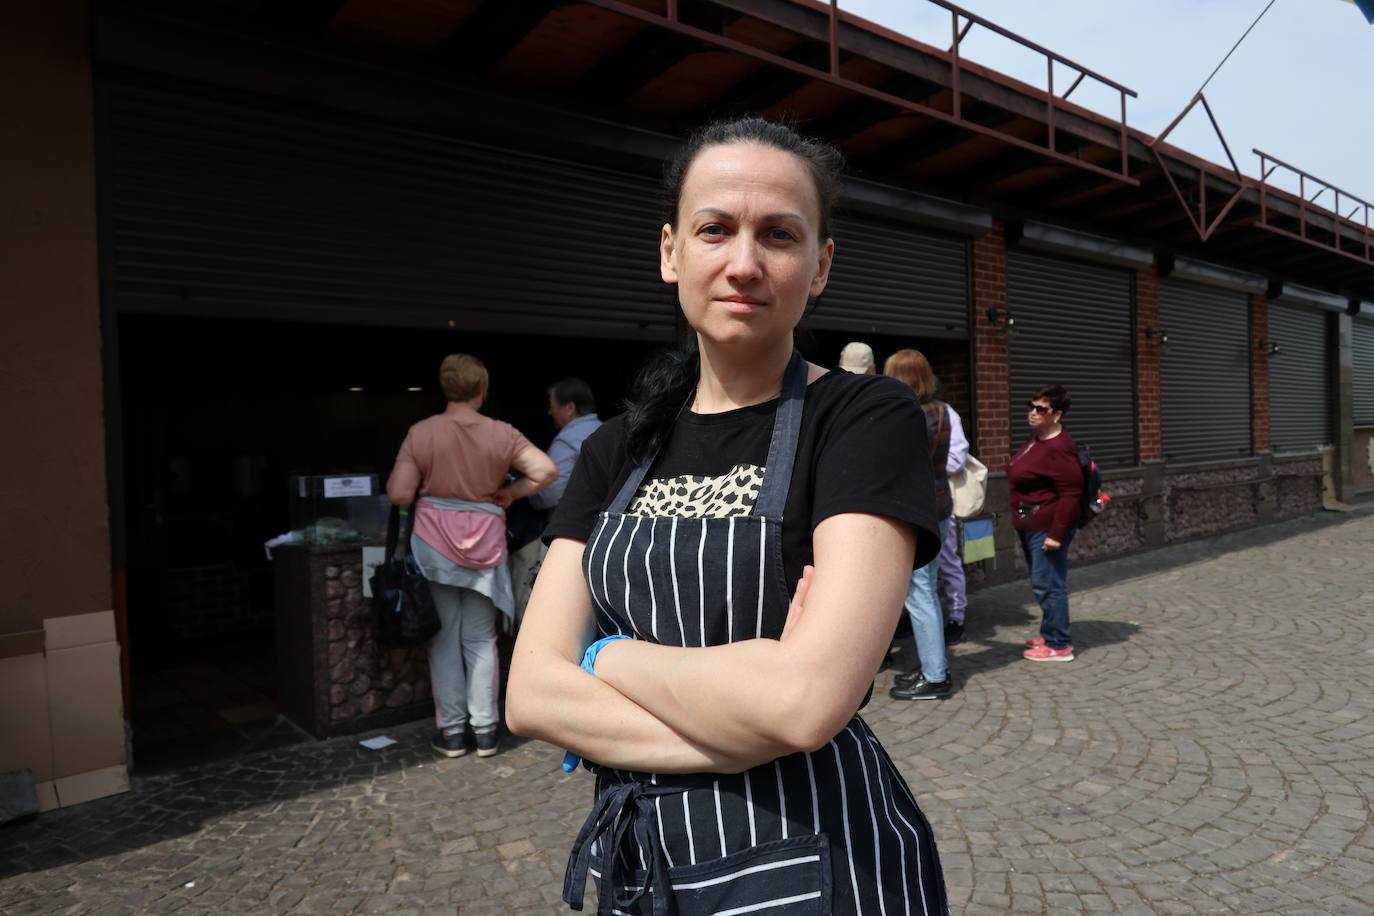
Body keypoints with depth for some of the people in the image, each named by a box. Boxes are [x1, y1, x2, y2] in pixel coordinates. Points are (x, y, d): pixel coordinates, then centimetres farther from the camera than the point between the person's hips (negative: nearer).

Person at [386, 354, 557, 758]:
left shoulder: (421, 433, -7)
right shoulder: (501, 434, -6)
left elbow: (398, 494, -9)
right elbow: (546, 471, -13)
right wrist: (510, 493, 0)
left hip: (435, 547, 0)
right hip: (484, 548, 1)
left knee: (445, 640, 10)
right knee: (481, 640, 12)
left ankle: (451, 731, 18)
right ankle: (485, 729, 16)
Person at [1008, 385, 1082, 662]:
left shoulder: (1058, 448, -21)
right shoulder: (1037, 437, 10)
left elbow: (1071, 493, -24)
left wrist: (1057, 533, -24)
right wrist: (1022, 520, 23)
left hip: (1046, 527, -10)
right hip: (1031, 525, 10)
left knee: (1048, 584, -3)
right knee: (1042, 583, 19)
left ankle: (1058, 645, 7)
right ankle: (1050, 633, 32)